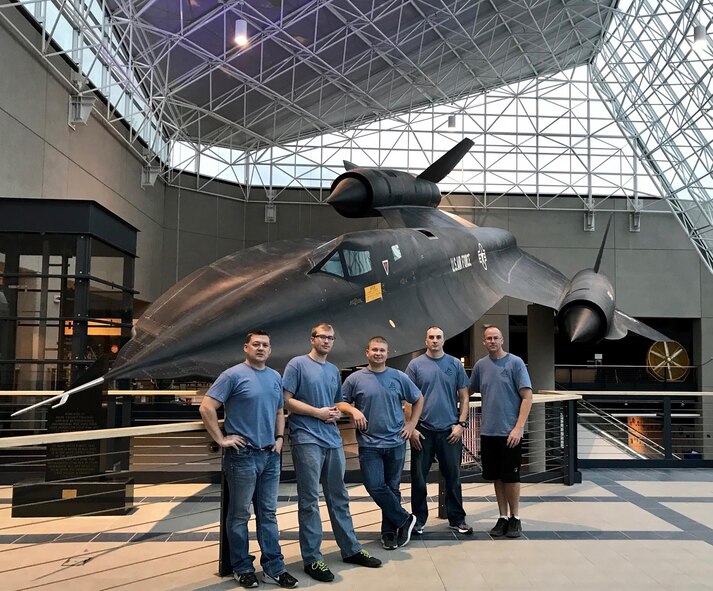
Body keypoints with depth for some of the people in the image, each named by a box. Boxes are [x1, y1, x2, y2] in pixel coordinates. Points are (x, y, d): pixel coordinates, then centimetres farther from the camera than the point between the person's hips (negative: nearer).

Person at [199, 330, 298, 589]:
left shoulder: (275, 377, 10)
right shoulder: (233, 375, -9)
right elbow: (206, 407, -13)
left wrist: (279, 437, 9)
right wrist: (221, 439, -13)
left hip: (270, 456, 6)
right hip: (243, 455, -6)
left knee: (268, 514, 12)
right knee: (240, 514, 6)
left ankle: (274, 567, 19)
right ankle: (242, 568, 19)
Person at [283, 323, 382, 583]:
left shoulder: (334, 370, 16)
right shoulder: (298, 364, -4)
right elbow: (286, 400, -10)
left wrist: (337, 413, 0)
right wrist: (318, 412, -15)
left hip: (333, 439, 7)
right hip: (307, 439, -7)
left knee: (339, 497, 14)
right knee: (310, 500, -1)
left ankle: (350, 549, 24)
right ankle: (312, 559, 7)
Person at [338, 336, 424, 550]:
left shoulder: (399, 377, 4)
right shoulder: (355, 379, -1)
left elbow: (418, 399, 15)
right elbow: (340, 403, 6)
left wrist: (412, 424, 6)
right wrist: (353, 410, -14)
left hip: (395, 442, 1)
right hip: (369, 444, -1)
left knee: (392, 488, 8)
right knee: (375, 487, -9)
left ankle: (389, 531, 23)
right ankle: (404, 519, 11)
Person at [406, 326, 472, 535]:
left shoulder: (455, 364, 5)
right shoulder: (415, 365, 1)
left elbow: (464, 397, 6)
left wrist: (461, 424, -3)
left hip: (450, 430, 1)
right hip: (422, 431, -1)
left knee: (453, 477, 9)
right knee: (418, 478, 7)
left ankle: (457, 519, 22)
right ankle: (418, 519, 20)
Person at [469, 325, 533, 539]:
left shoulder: (515, 362, -7)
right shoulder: (480, 365, 6)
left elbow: (527, 397, -10)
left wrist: (518, 427, -16)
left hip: (510, 432, -4)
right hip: (488, 431, 4)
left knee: (511, 476, 6)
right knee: (496, 476, 11)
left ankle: (515, 518, 21)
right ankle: (503, 517, 23)